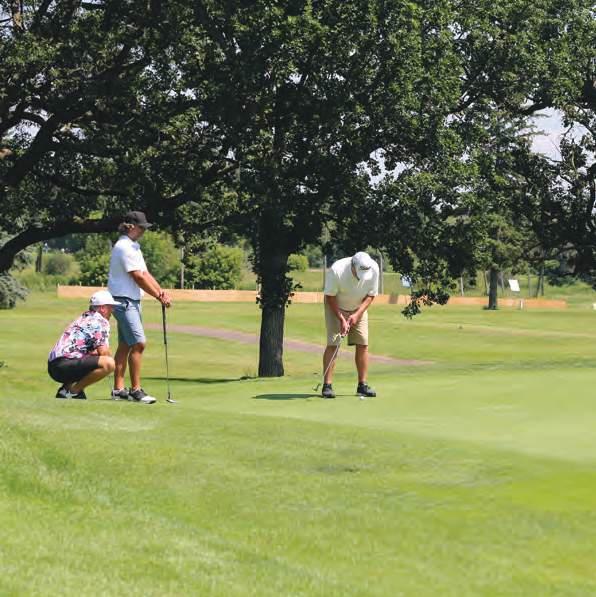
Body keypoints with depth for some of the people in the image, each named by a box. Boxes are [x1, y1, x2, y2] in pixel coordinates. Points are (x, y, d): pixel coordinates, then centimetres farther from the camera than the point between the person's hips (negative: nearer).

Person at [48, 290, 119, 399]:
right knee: (109, 364, -22)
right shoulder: (101, 321, -2)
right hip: (65, 365, -10)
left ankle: (67, 387, 13)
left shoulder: (83, 318, 26)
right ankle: (73, 391, -13)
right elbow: (103, 352, -8)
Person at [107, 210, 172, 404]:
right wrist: (159, 296, -12)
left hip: (131, 301, 10)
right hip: (124, 301, -10)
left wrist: (161, 290, -1)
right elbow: (138, 278, -17)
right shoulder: (124, 247, -15)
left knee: (125, 345, 10)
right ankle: (135, 390, -11)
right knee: (138, 343, -14)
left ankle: (118, 389, 13)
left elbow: (145, 273, 14)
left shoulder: (133, 247, 16)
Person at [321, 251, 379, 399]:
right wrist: (341, 319, -24)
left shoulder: (374, 269, -23)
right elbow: (330, 297, -20)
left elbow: (371, 295, -10)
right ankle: (327, 385, -13)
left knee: (363, 344, -4)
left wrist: (357, 314, -19)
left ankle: (363, 385, 4)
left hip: (359, 309, 3)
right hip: (336, 307, -3)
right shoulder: (336, 270, -33)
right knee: (333, 343, -13)